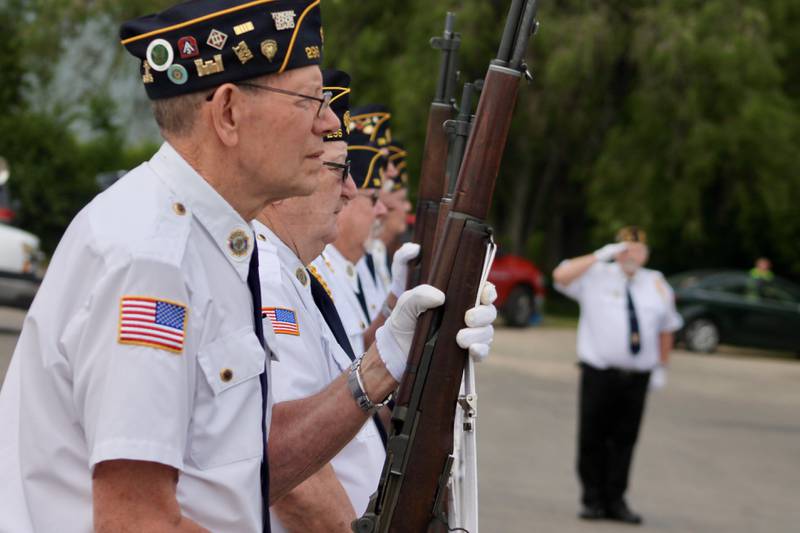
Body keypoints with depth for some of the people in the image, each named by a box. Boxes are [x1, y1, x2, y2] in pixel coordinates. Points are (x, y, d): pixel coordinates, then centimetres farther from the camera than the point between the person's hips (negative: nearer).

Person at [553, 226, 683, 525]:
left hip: (637, 377, 3)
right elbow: (561, 276, -13)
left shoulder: (656, 284, 13)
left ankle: (616, 501, 9)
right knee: (593, 438, -2)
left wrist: (662, 365, 14)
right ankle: (593, 500, 8)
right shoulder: (595, 276, 2)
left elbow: (666, 328, 19)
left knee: (625, 439, 2)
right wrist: (599, 257, -15)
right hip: (599, 373, -2)